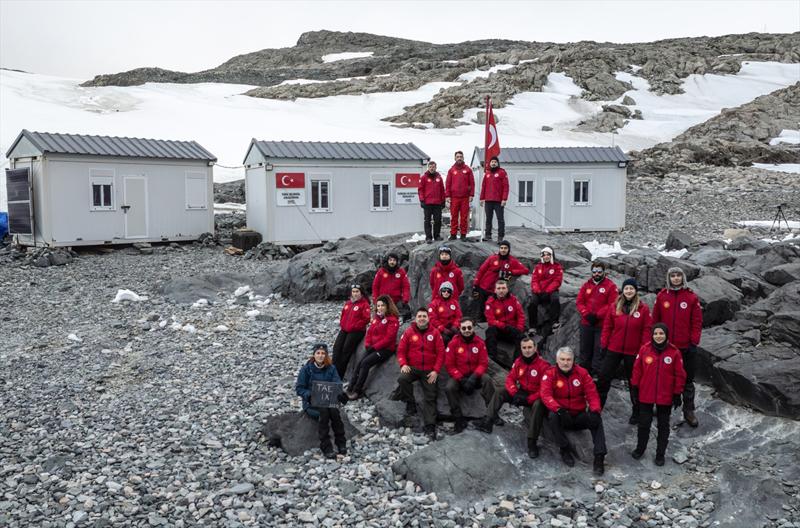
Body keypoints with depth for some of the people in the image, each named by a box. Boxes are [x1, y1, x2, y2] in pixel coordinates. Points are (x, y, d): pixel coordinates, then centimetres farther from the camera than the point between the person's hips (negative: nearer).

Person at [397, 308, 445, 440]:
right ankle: (410, 404, -8)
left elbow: (441, 352, 0)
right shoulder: (409, 332, 1)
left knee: (430, 398, -6)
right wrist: (403, 364, -16)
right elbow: (401, 350, 2)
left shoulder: (434, 332, 0)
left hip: (429, 371, 0)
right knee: (402, 379, -30)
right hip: (412, 368, 0)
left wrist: (436, 370, -8)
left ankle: (430, 427, -4)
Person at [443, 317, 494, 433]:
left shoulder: (480, 342, -4)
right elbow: (449, 365, -7)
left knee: (487, 380, -30)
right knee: (449, 388, -29)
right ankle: (459, 419, -17)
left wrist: (474, 377, -23)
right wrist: (461, 379, -18)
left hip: (475, 375, 1)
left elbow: (483, 363, -6)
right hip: (458, 376, 0)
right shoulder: (453, 343, -8)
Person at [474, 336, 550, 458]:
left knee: (538, 405, -38)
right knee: (500, 393, -6)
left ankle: (532, 442, -33)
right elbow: (510, 378, 1)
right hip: (521, 393, 6)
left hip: (535, 397, -6)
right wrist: (515, 393, -17)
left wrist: (528, 400, -27)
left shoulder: (543, 365, -19)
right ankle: (488, 422, -11)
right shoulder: (518, 362, -1)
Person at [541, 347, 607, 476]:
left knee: (597, 419, -25)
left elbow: (592, 393, -3)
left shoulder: (582, 372, -1)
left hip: (579, 415, 2)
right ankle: (565, 449, -17)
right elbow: (546, 395, -21)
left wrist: (595, 410, -22)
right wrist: (559, 409, -38)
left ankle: (599, 457, -23)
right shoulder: (550, 374, -9)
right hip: (561, 415, -2)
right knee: (553, 416, -34)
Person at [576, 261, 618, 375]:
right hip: (586, 323, 5)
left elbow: (612, 305, -11)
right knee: (585, 349, 12)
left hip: (602, 324, -5)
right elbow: (579, 301, 7)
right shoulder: (586, 285, 10)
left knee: (599, 349, -3)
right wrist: (586, 314, -9)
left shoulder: (610, 286, -4)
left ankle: (596, 373, 2)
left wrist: (597, 315, -15)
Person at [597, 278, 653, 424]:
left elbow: (647, 330, -5)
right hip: (613, 350, 2)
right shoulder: (615, 307, 1)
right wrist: (604, 345, 2)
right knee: (604, 378, 6)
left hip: (633, 352, -2)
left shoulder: (643, 308, -5)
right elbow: (607, 327, 5)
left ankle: (636, 412, 24)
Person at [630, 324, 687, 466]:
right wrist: (635, 388, 4)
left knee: (663, 426, 12)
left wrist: (677, 394, -2)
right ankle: (640, 448, 32)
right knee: (644, 423, 13)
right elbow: (637, 370, 1)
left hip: (665, 397, -1)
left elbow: (679, 375, -3)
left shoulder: (674, 352, -10)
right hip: (646, 395, 1)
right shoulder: (645, 349, -7)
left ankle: (660, 454, 26)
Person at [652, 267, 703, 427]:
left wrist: (694, 341, -7)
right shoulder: (661, 296, 1)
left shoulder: (692, 297, -2)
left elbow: (697, 321, -2)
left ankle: (688, 410, 20)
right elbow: (655, 320, 4)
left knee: (688, 379, 9)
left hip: (687, 347, -1)